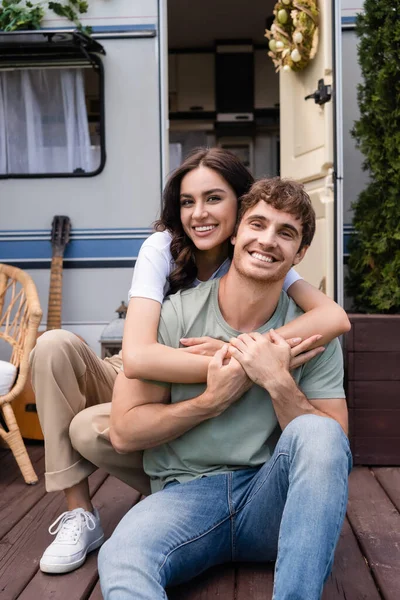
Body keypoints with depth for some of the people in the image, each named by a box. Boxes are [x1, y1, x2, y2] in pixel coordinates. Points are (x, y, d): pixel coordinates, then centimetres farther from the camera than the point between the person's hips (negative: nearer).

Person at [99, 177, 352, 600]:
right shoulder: (173, 316, -4)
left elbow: (332, 446, -3)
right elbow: (124, 431, -4)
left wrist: (278, 382, -17)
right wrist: (212, 400, -15)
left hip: (271, 499, 5)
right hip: (185, 494, -4)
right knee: (119, 559, -38)